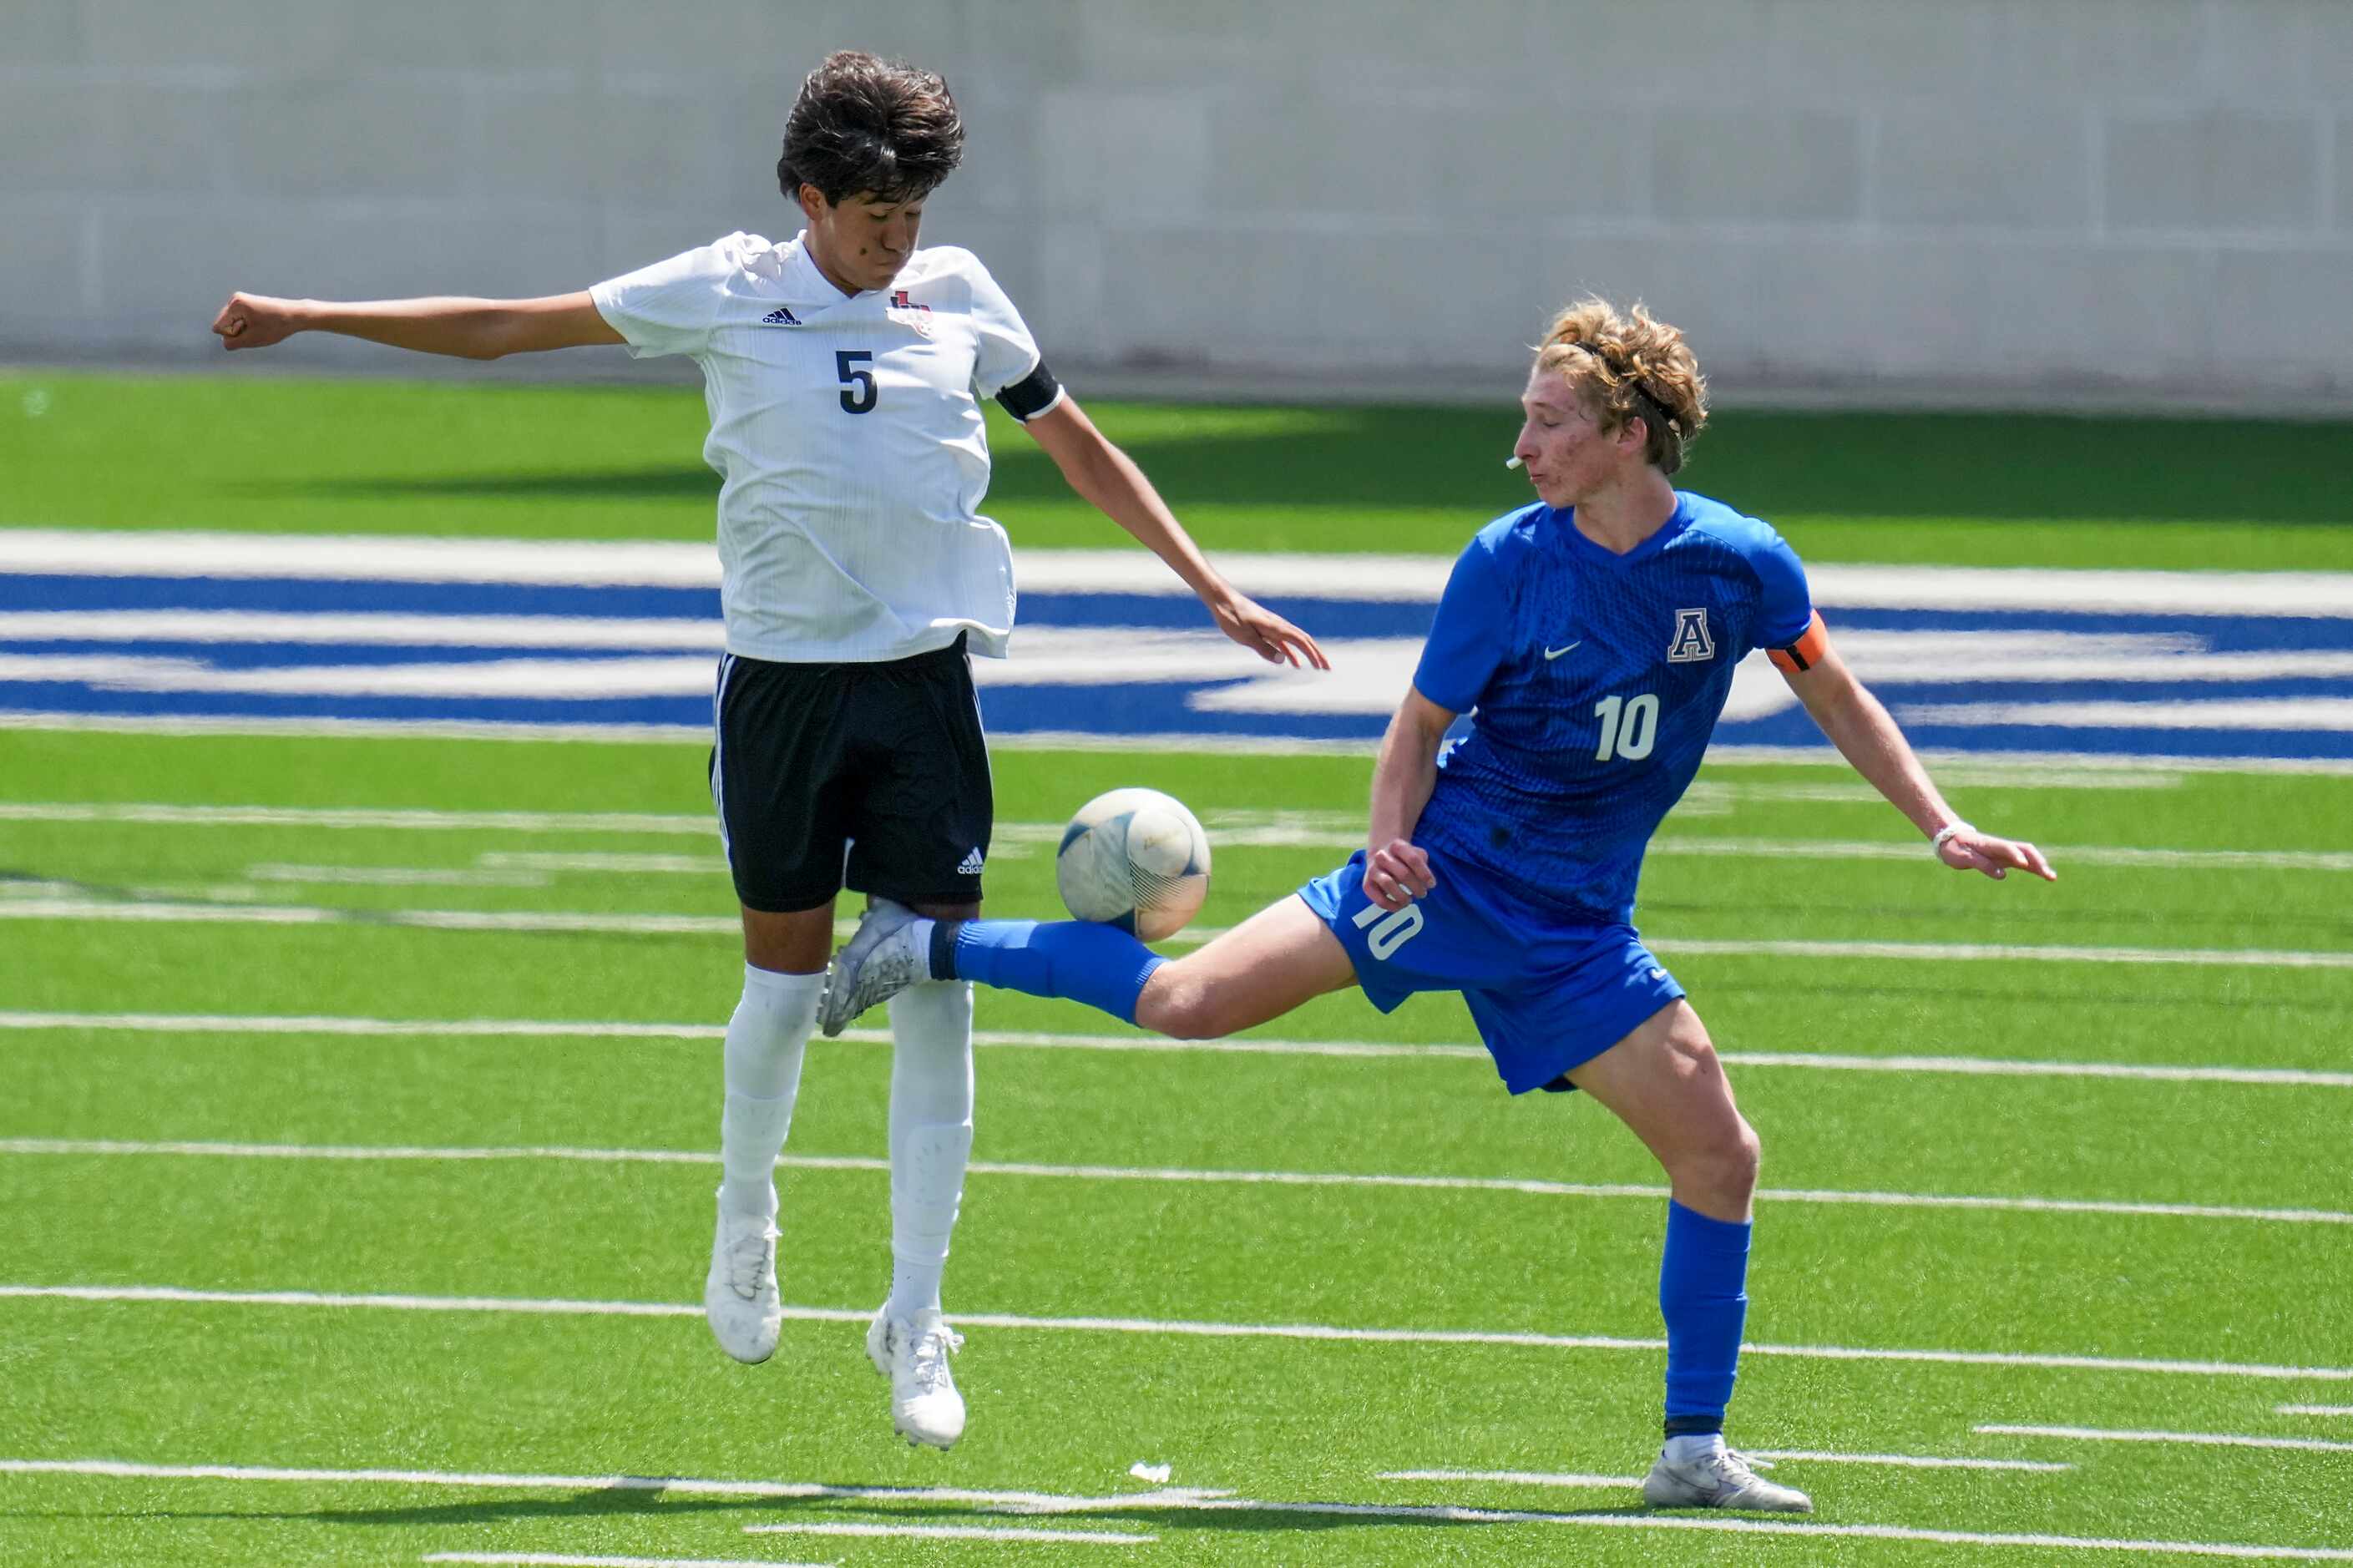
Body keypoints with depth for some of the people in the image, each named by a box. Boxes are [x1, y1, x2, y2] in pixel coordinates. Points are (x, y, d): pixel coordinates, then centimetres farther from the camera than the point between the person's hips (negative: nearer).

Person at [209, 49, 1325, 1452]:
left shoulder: (958, 296, 7)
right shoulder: (729, 295, 0)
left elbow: (1079, 447, 19)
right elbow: (506, 329, 5)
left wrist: (1214, 591, 18)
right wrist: (307, 319, 4)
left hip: (926, 679, 1)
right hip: (783, 682, -1)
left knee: (934, 992, -4)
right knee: (787, 977, 5)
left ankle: (915, 1322, 1)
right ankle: (744, 1230, 34)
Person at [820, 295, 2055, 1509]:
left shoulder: (1740, 564, -5)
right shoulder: (1507, 563, -9)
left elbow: (1840, 704, 10)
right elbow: (1420, 725, 0)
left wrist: (1945, 830, 4)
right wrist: (1389, 841, -19)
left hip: (1574, 926, 3)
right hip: (1449, 870, -3)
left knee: (1719, 1152, -5)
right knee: (1186, 1001, -19)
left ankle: (1694, 1453, 6)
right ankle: (928, 946, 1)